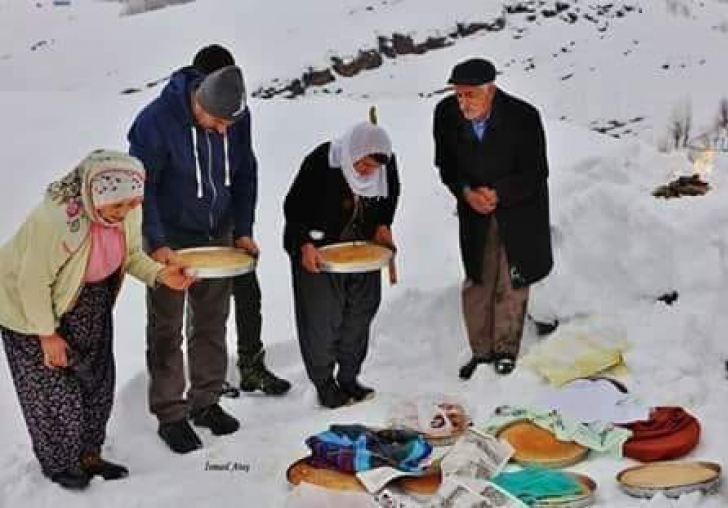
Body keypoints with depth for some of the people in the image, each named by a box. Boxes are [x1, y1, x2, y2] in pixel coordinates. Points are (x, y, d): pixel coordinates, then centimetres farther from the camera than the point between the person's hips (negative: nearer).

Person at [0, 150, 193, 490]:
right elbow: (33, 282, -27)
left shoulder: (128, 211, -19)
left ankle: (89, 455, 30)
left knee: (97, 382, 10)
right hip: (32, 305, -6)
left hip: (91, 302, 6)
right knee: (53, 388, 1)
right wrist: (47, 335, -18)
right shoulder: (55, 219, -38)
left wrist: (159, 274, -20)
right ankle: (58, 464, 24)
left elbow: (130, 254, -1)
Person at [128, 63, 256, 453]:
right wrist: (156, 244, -22)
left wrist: (243, 231, -1)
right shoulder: (156, 121, -24)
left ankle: (206, 402, 27)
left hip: (218, 233, 4)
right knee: (166, 329, 4)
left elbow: (245, 174, 3)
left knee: (212, 322, 12)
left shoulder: (238, 117, -9)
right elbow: (141, 186, -17)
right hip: (170, 238, -4)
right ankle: (169, 414, 17)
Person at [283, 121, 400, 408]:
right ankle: (324, 383, 17)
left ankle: (348, 378, 30)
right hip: (317, 251, -5)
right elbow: (293, 207, -17)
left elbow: (390, 197, 11)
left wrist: (382, 225, -4)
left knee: (360, 313, 12)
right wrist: (305, 244, -28)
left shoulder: (386, 164, -11)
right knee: (321, 319, -2)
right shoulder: (320, 162, -26)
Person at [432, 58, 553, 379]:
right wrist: (466, 192, -20)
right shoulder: (446, 114, -15)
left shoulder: (523, 117, -23)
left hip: (518, 211, -3)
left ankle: (506, 350, 24)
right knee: (476, 283, 9)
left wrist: (497, 194, -26)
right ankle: (481, 351, 25)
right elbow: (446, 165, -2)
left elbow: (536, 173, -15)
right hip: (474, 212, 3)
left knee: (511, 285, 6)